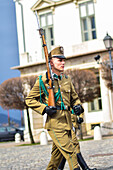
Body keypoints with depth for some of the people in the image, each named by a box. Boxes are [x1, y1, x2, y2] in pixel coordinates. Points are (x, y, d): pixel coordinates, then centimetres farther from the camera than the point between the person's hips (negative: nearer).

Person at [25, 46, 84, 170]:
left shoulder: (67, 79, 14)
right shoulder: (43, 80, -5)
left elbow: (74, 97, 25)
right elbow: (29, 100, -2)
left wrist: (77, 105, 3)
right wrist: (44, 108, -16)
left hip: (67, 122, 6)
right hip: (55, 123, -6)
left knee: (58, 154, 14)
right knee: (70, 151, -11)